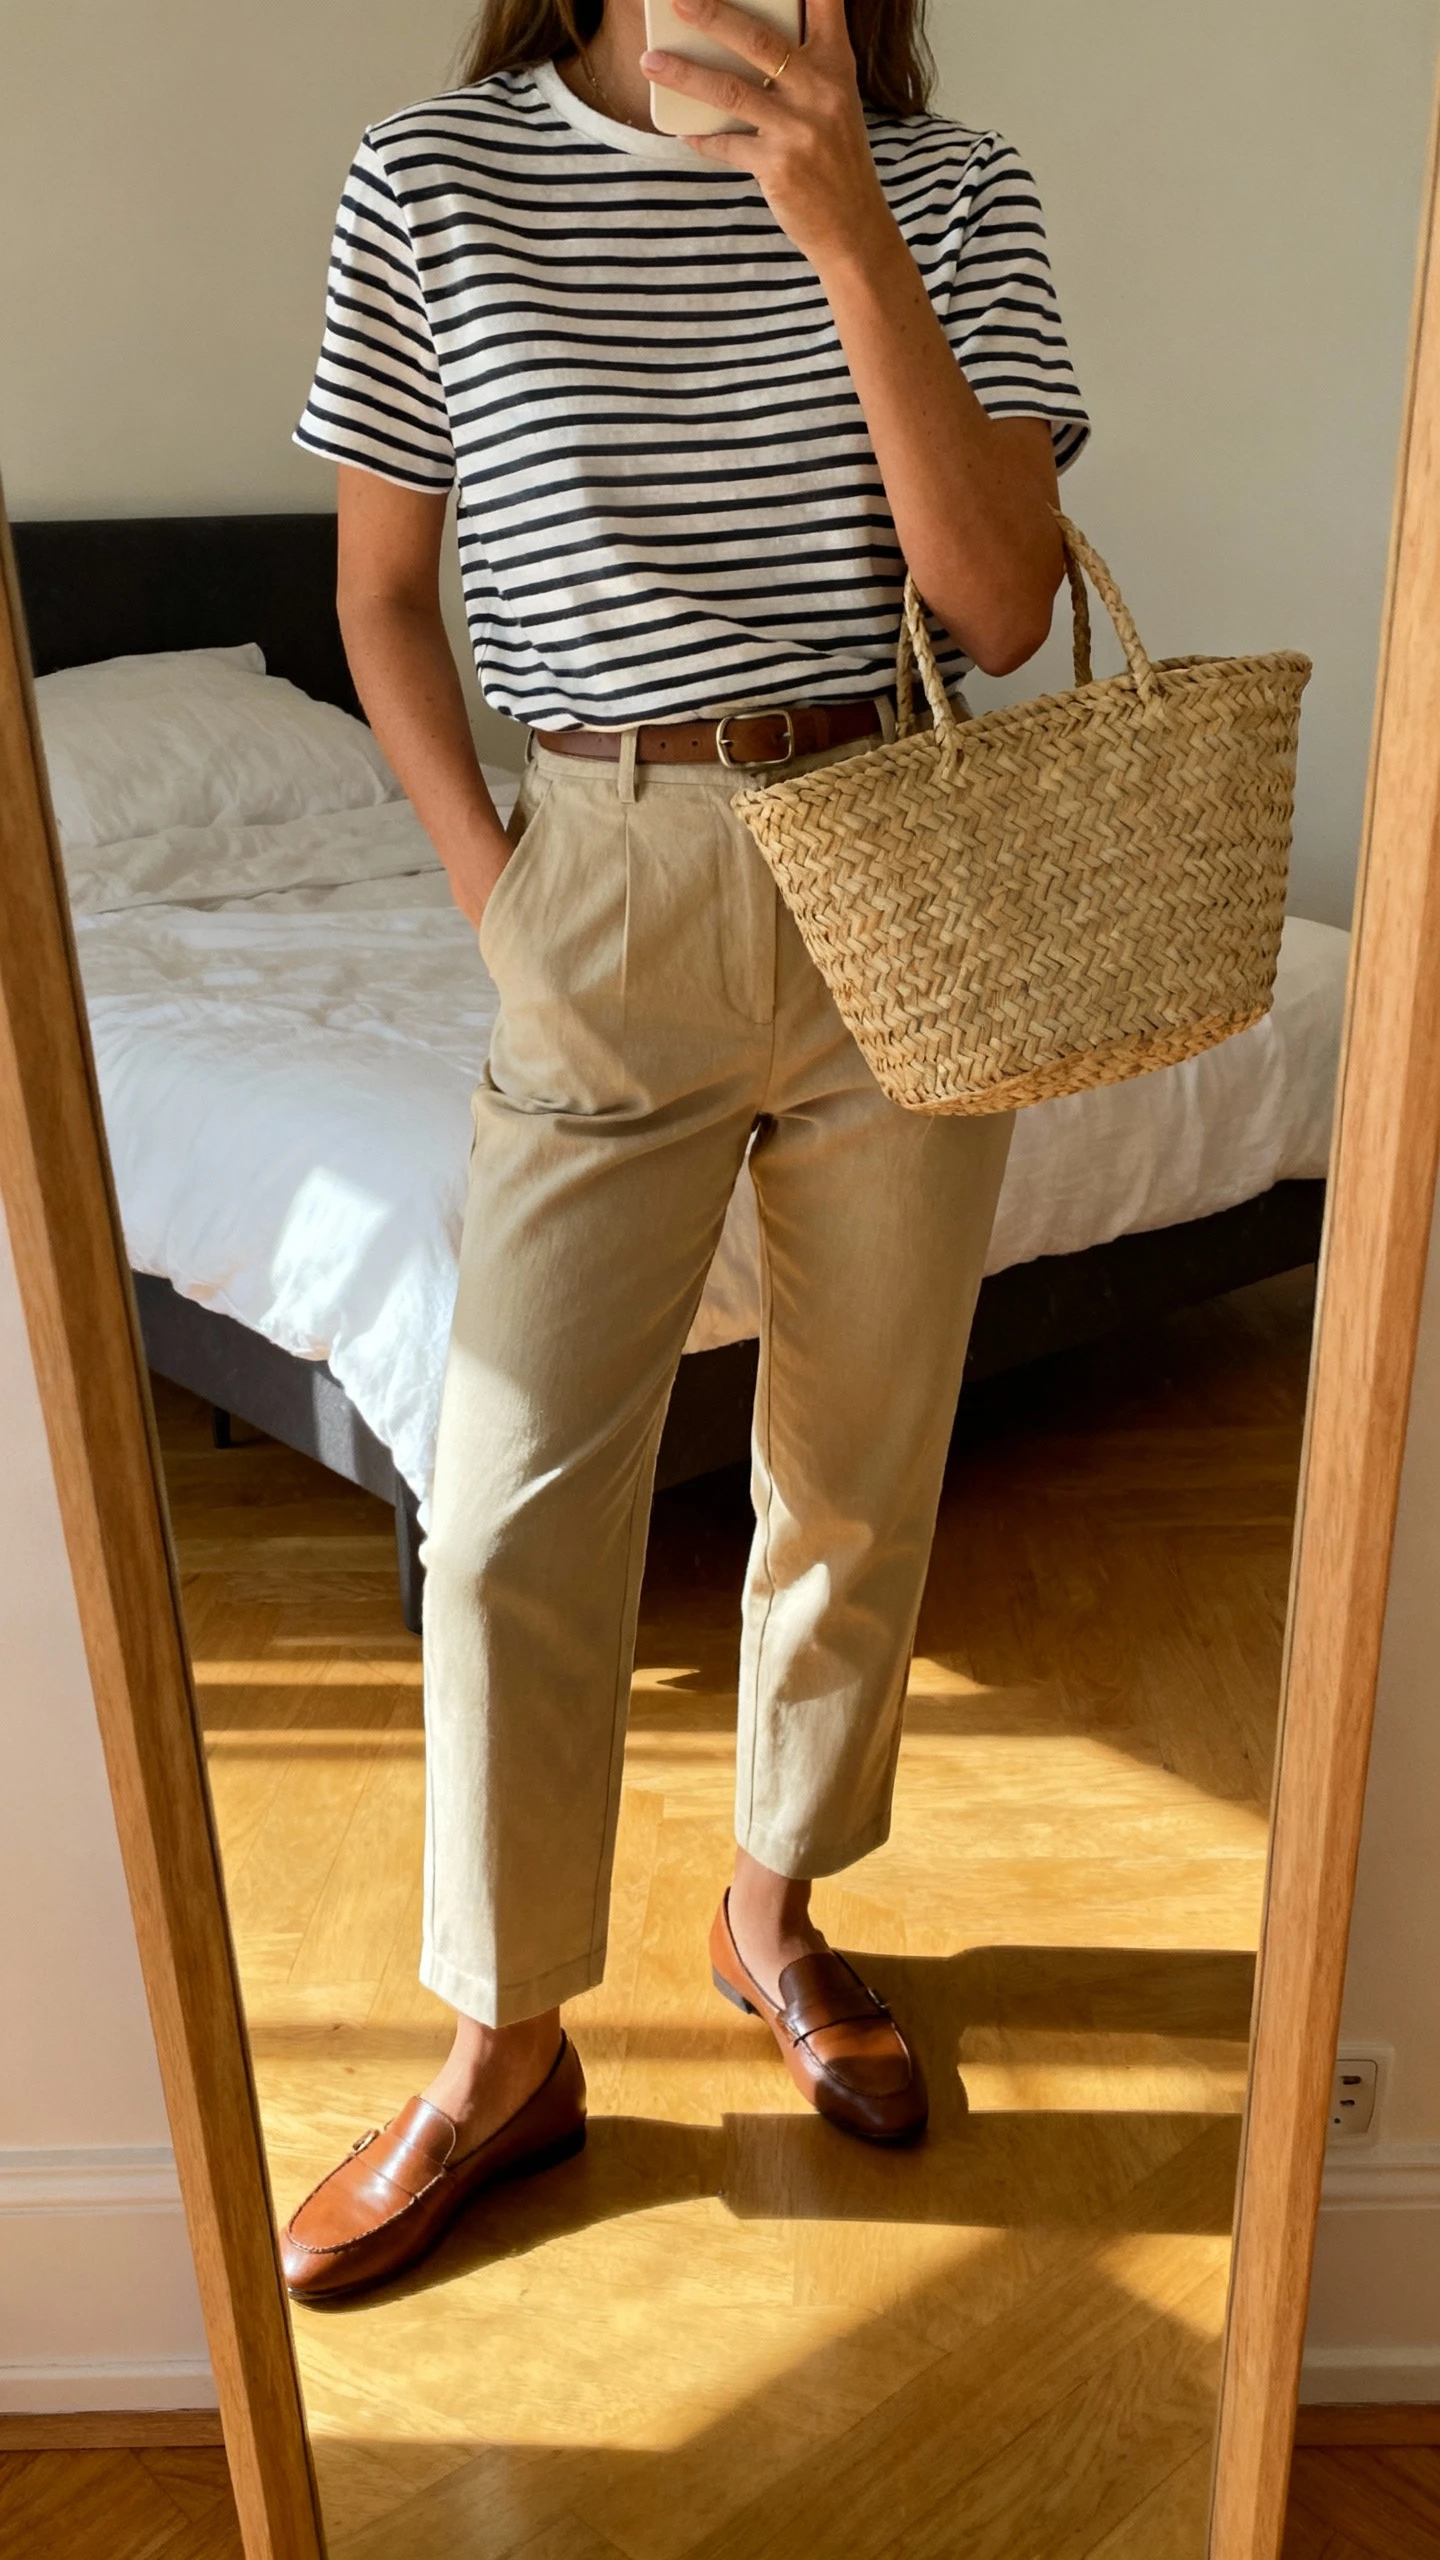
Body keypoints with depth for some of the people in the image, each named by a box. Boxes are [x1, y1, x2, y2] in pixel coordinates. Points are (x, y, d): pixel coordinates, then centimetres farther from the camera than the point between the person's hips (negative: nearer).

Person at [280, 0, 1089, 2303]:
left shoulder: (953, 194, 2)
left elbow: (999, 607, -10)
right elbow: (382, 600, 7)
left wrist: (846, 225, -18)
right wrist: (493, 886, -3)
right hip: (610, 895, -1)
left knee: (857, 1483, 12)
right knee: (512, 1520, -1)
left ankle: (776, 1911, 37)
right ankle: (507, 2049, 21)